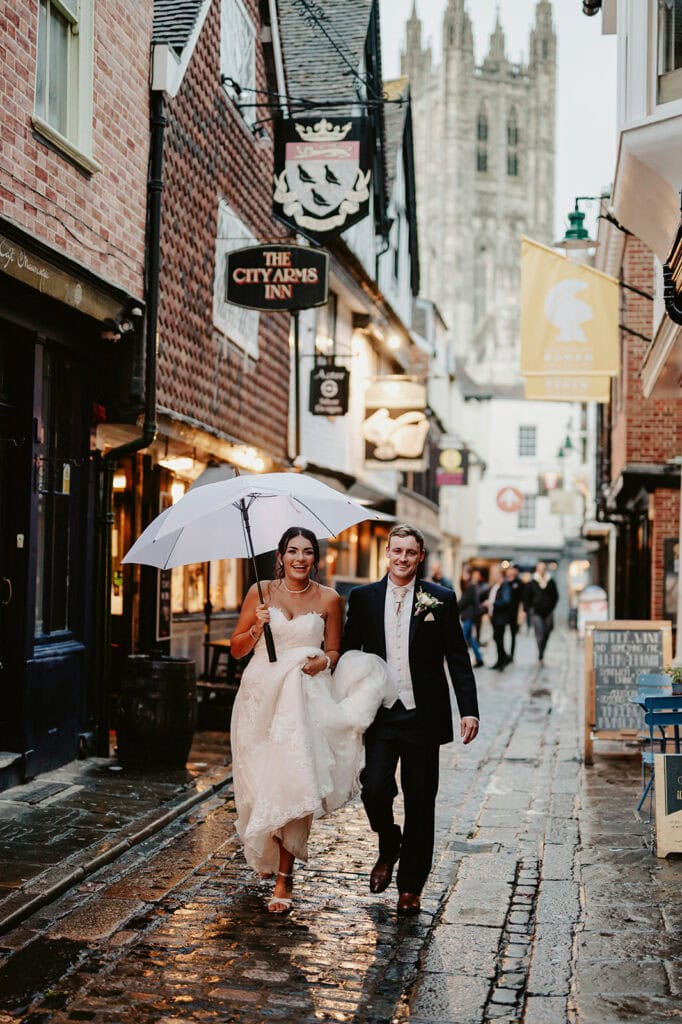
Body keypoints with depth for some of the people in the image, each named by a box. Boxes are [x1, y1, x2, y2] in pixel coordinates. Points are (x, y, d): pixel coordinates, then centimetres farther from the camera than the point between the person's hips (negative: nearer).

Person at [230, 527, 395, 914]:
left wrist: (325, 660, -10)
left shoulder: (329, 599, 3)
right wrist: (256, 627, -12)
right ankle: (268, 856, 33)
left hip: (306, 697, -1)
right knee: (263, 783, 5)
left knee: (294, 782, -11)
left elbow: (334, 651, 12)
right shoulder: (261, 592, 4)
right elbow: (237, 649, 7)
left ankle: (284, 878, -2)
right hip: (262, 696, 1)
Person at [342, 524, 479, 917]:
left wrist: (469, 710, -5)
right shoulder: (363, 598, 6)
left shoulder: (441, 599, 2)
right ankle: (388, 848, 22)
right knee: (375, 790, -11)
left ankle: (411, 886, 20)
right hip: (379, 716, 1)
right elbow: (348, 653, 10)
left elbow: (459, 660, 3)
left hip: (423, 717, 0)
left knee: (420, 802, 5)